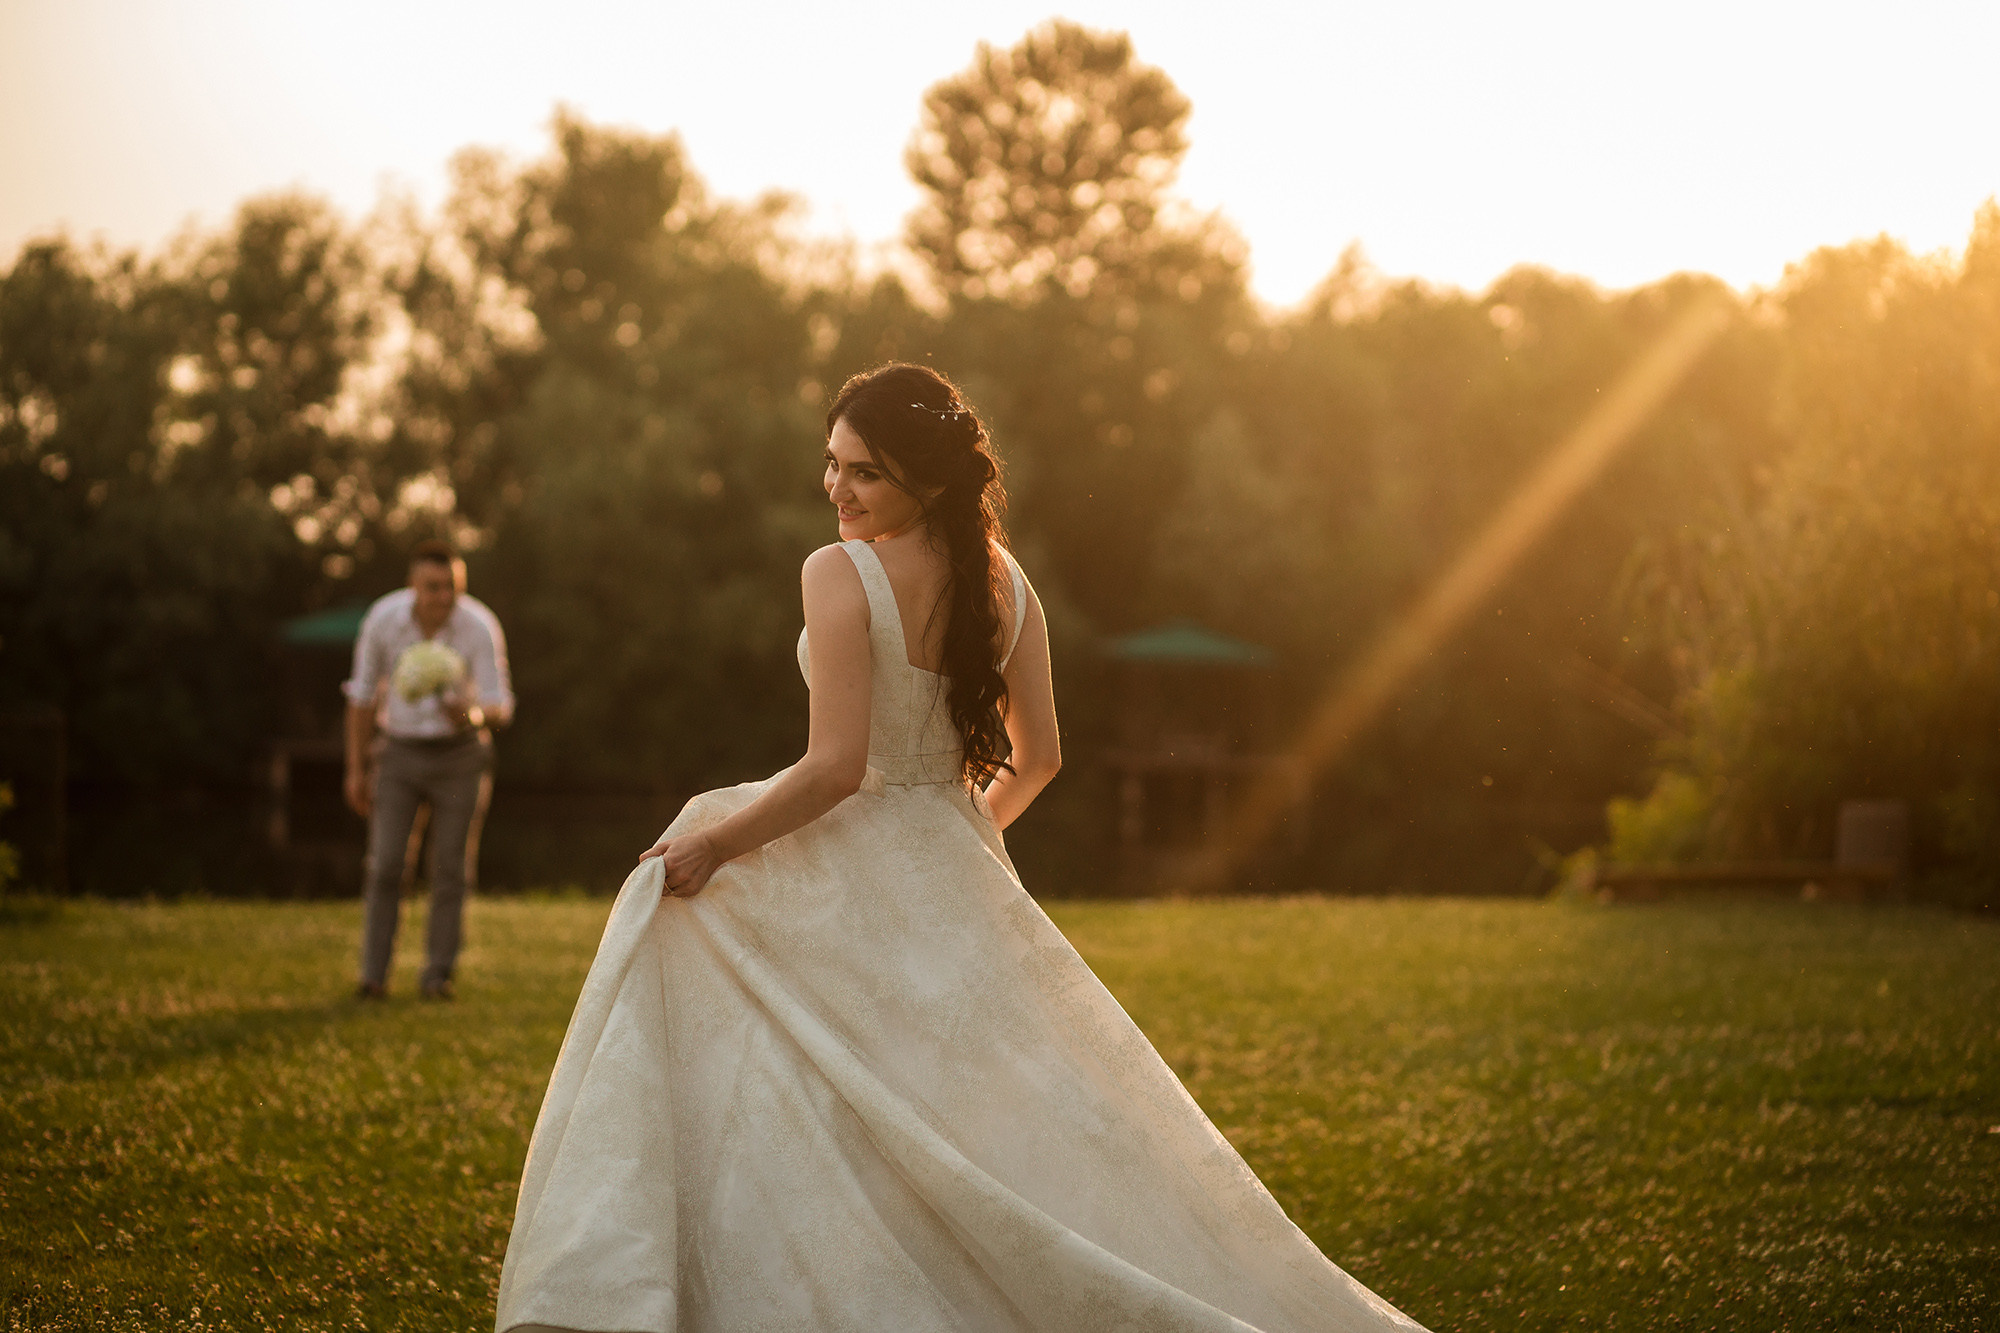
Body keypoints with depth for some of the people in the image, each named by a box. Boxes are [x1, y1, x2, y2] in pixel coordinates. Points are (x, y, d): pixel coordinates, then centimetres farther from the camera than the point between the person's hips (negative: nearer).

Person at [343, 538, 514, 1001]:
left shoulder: (480, 627, -21)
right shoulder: (383, 619, -16)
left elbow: (500, 709, -21)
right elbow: (363, 695, -2)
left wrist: (472, 716, -46)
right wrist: (355, 769, 0)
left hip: (459, 755, -1)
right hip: (399, 753, 1)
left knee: (451, 870, 0)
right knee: (385, 864, -9)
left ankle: (437, 976, 11)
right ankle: (374, 976, -2)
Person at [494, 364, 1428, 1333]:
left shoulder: (840, 573, -18)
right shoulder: (1003, 581, 2)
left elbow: (836, 766, -22)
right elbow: (1037, 758, 8)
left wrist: (714, 843, -12)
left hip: (853, 878, -7)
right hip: (958, 884, 7)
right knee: (1007, 1112, 15)